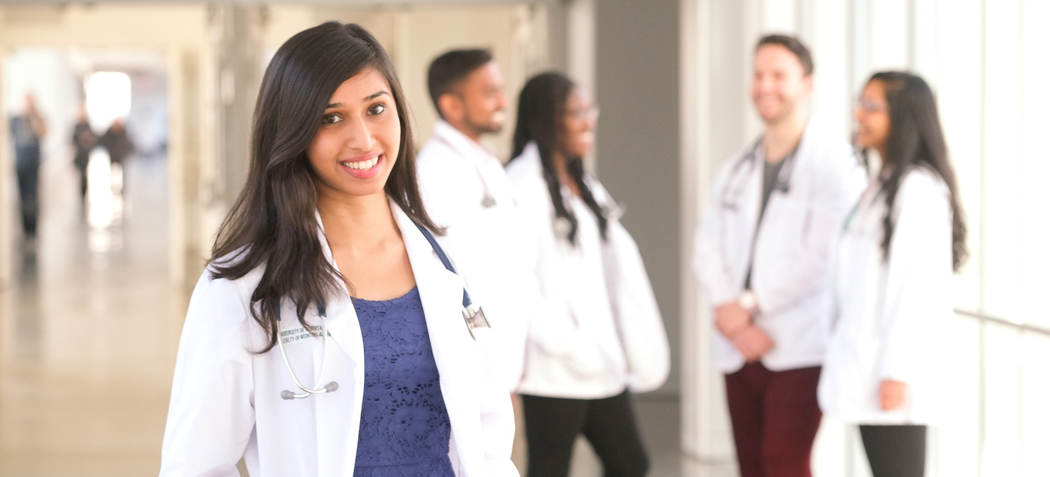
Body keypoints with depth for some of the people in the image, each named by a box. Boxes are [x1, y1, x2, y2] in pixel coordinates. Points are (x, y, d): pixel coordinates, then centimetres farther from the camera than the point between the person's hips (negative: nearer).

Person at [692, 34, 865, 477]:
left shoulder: (833, 162, -6)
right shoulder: (737, 168, 16)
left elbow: (822, 255, -14)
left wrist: (750, 305, -11)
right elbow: (708, 246, 8)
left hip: (800, 345, -7)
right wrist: (727, 311, -9)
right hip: (739, 347, 7)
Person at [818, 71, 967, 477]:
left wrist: (897, 373, -19)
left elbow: (919, 286, -17)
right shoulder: (883, 185, 18)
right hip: (865, 371, 10)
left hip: (892, 377, -10)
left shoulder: (919, 188, -12)